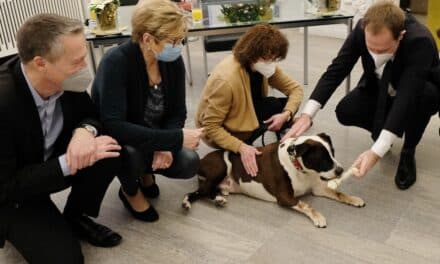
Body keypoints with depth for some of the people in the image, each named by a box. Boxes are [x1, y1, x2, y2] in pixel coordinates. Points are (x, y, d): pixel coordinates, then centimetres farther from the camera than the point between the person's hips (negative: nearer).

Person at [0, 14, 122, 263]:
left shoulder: (66, 81, -19)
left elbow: (91, 114, -1)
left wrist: (86, 130, -26)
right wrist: (69, 163, -34)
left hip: (51, 161, 6)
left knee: (113, 150, -18)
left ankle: (75, 218, 6)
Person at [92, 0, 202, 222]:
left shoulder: (173, 61, -14)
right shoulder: (116, 62, -31)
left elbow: (178, 112, -6)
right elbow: (113, 126, -39)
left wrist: (165, 146, -27)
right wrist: (176, 139, -41)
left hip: (155, 137, 5)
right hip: (112, 140, -4)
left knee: (188, 163, -19)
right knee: (132, 152, -36)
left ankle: (146, 171, 15)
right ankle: (130, 192, 0)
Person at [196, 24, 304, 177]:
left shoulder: (264, 66, -16)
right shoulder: (225, 80, -37)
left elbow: (295, 88, -7)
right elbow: (211, 128, -31)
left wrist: (286, 114, -26)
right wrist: (241, 147, -41)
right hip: (223, 131, -6)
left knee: (287, 107, -12)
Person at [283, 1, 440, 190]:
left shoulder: (420, 42, -38)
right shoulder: (362, 29, -27)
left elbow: (407, 96, -46)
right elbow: (336, 70, -25)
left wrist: (377, 151, -55)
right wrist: (307, 114, -39)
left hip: (418, 93, -3)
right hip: (380, 91, 3)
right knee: (345, 112, -22)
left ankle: (408, 152, -11)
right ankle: (383, 131, 9)